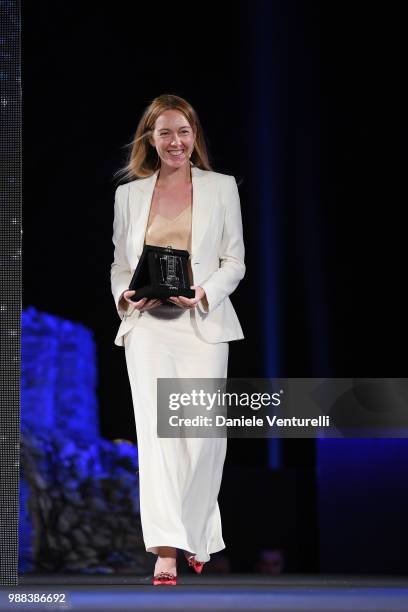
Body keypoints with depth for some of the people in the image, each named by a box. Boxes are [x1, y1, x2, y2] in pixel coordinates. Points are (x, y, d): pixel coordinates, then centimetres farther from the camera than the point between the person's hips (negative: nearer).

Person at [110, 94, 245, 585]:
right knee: (156, 429, -13)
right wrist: (125, 294, -5)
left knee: (203, 434, -4)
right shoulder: (129, 194, 13)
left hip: (202, 323, 0)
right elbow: (119, 262, 17)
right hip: (147, 324, 0)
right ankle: (166, 549, -19)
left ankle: (196, 536, 18)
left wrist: (204, 293, -10)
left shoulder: (221, 188, 9)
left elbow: (235, 261, 8)